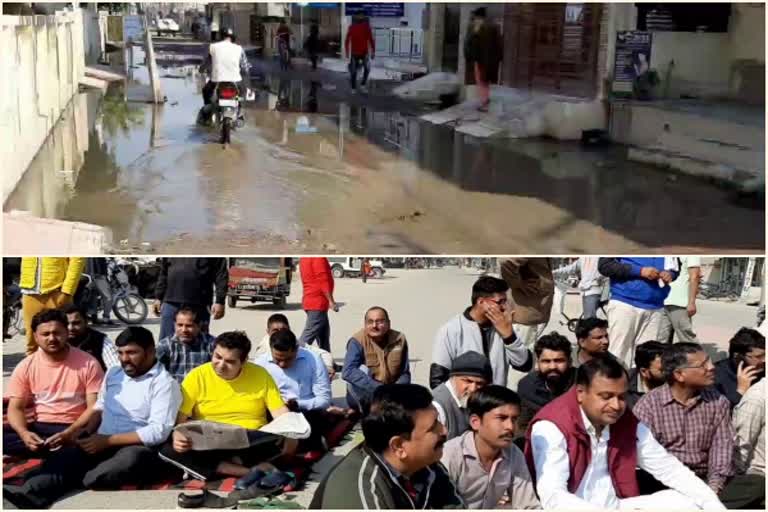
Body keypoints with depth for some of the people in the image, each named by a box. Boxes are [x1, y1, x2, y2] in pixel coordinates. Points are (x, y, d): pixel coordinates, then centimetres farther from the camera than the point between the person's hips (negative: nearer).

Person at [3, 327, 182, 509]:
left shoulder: (164, 383, -6)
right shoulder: (113, 373, 18)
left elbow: (158, 431, -15)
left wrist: (107, 441, -16)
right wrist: (88, 435, 4)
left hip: (137, 447, -6)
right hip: (101, 443, 6)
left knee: (132, 460, -40)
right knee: (63, 458, -24)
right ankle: (27, 494, -47)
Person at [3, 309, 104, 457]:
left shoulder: (88, 363, -6)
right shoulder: (25, 367, 2)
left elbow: (95, 407, -8)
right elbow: (15, 408, 1)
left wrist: (69, 433, -24)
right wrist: (24, 433, -21)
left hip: (76, 429, -4)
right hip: (39, 427, 4)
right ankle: (64, 448, -21)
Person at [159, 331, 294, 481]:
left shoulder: (260, 375, 0)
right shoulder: (197, 376, -4)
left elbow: (280, 411, -1)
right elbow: (178, 417, -5)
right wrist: (177, 436, -26)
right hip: (208, 443, 0)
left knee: (289, 441, -30)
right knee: (168, 449, -29)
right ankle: (249, 472, -29)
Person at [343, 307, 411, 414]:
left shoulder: (399, 339, -6)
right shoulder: (358, 341, -17)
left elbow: (405, 373, -3)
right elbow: (348, 372, -30)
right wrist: (378, 389, -36)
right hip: (362, 397, -3)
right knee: (361, 370, -30)